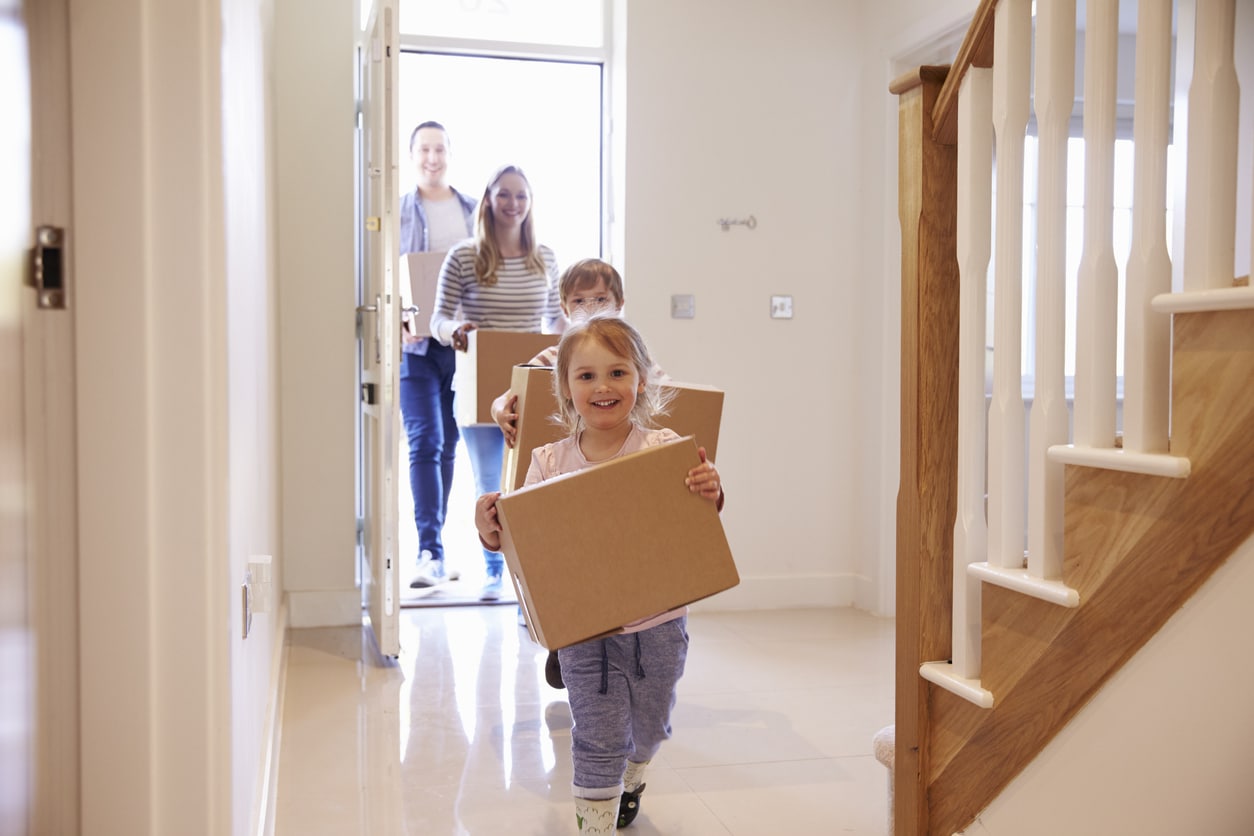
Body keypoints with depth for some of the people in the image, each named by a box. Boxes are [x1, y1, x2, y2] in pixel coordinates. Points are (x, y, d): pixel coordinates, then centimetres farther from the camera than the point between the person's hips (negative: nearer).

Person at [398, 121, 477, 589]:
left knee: (449, 445, 10)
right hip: (415, 344, -3)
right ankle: (431, 552, -11)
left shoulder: (474, 212, 10)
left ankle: (433, 546, 22)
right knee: (424, 443, -11)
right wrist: (398, 322, -16)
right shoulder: (397, 213, 2)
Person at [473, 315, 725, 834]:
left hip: (657, 624, 1)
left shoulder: (664, 450, -12)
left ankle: (631, 781, 55)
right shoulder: (549, 463, -7)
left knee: (649, 728, 22)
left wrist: (710, 498, -31)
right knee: (597, 742, 3)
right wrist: (493, 536, -21)